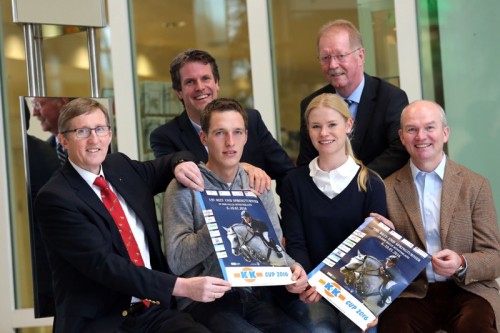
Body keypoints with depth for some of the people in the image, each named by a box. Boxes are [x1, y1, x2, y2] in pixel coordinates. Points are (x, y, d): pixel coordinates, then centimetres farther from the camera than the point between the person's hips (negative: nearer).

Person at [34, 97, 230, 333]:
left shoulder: (120, 166, 11)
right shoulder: (54, 198, -9)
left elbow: (164, 167, 31)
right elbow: (103, 264, -18)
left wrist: (181, 164, 6)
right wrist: (183, 286, -25)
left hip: (154, 310, 6)